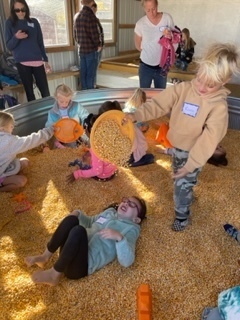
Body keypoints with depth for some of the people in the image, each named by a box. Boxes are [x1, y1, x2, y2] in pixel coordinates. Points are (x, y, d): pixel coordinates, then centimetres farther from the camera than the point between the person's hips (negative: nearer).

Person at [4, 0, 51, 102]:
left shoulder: (34, 22, 7)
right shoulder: (9, 23, 3)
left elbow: (40, 42, 11)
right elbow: (9, 46, 1)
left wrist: (46, 60, 7)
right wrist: (16, 37, -18)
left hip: (37, 61, 1)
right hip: (22, 63, -1)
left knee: (45, 91, -1)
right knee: (29, 91, 5)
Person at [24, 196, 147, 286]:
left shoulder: (131, 229, 1)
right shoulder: (109, 212, 20)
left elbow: (127, 261, -13)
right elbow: (89, 222, 36)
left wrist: (119, 237, -30)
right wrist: (78, 213, 14)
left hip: (84, 264, -5)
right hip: (70, 253, 5)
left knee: (79, 230, -32)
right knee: (72, 219, -20)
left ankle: (54, 274, -15)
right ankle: (45, 256, -7)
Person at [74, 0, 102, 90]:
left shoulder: (78, 16, 11)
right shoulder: (91, 15, -13)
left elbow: (75, 35, 15)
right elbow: (94, 34, -15)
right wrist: (99, 45, -1)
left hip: (81, 50, 7)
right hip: (91, 50, -7)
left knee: (83, 73, 11)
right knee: (91, 73, -1)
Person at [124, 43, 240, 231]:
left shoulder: (219, 106, -22)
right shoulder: (183, 89, -11)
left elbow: (209, 139, -22)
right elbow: (160, 103, -15)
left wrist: (191, 164, -24)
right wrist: (137, 115, -30)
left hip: (194, 153, -5)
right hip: (176, 146, 5)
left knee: (183, 185, 5)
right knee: (178, 180, 26)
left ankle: (182, 216, 31)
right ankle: (186, 195, 55)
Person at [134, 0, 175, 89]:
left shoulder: (167, 18, -7)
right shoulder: (140, 23, -11)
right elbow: (138, 45, 3)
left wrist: (171, 35, -20)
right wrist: (149, 53, -3)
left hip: (162, 66, 2)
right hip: (146, 66, -1)